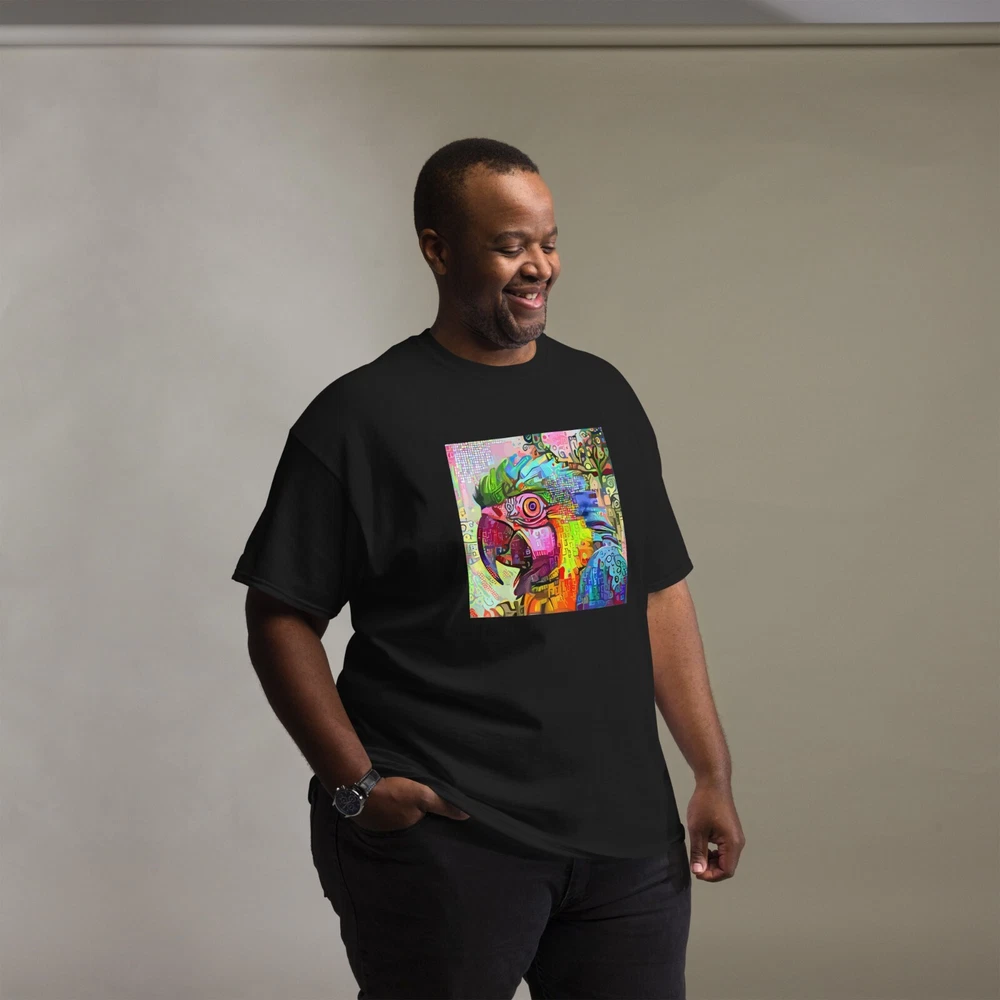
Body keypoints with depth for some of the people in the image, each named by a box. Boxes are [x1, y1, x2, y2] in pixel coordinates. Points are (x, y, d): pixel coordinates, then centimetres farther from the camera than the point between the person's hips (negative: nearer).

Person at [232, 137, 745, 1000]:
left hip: (624, 832, 5)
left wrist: (713, 774, 9)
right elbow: (281, 619, -5)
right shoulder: (363, 415, -3)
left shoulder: (602, 394, 13)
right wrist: (356, 785, -13)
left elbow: (660, 593, 15)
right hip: (443, 837, -5)